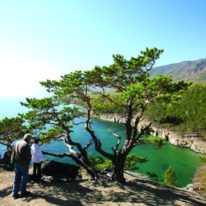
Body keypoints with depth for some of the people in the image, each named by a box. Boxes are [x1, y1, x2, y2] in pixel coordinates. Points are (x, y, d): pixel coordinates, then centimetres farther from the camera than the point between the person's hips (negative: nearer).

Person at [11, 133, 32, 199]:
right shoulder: (26, 145, -19)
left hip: (16, 163, 7)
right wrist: (30, 157, 2)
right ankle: (23, 192, 21)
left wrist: (13, 162, 15)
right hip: (24, 164, -7)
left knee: (17, 178, 14)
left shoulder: (17, 143, 6)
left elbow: (13, 153, 9)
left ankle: (14, 193, 17)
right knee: (24, 178, 9)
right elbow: (28, 155, -20)